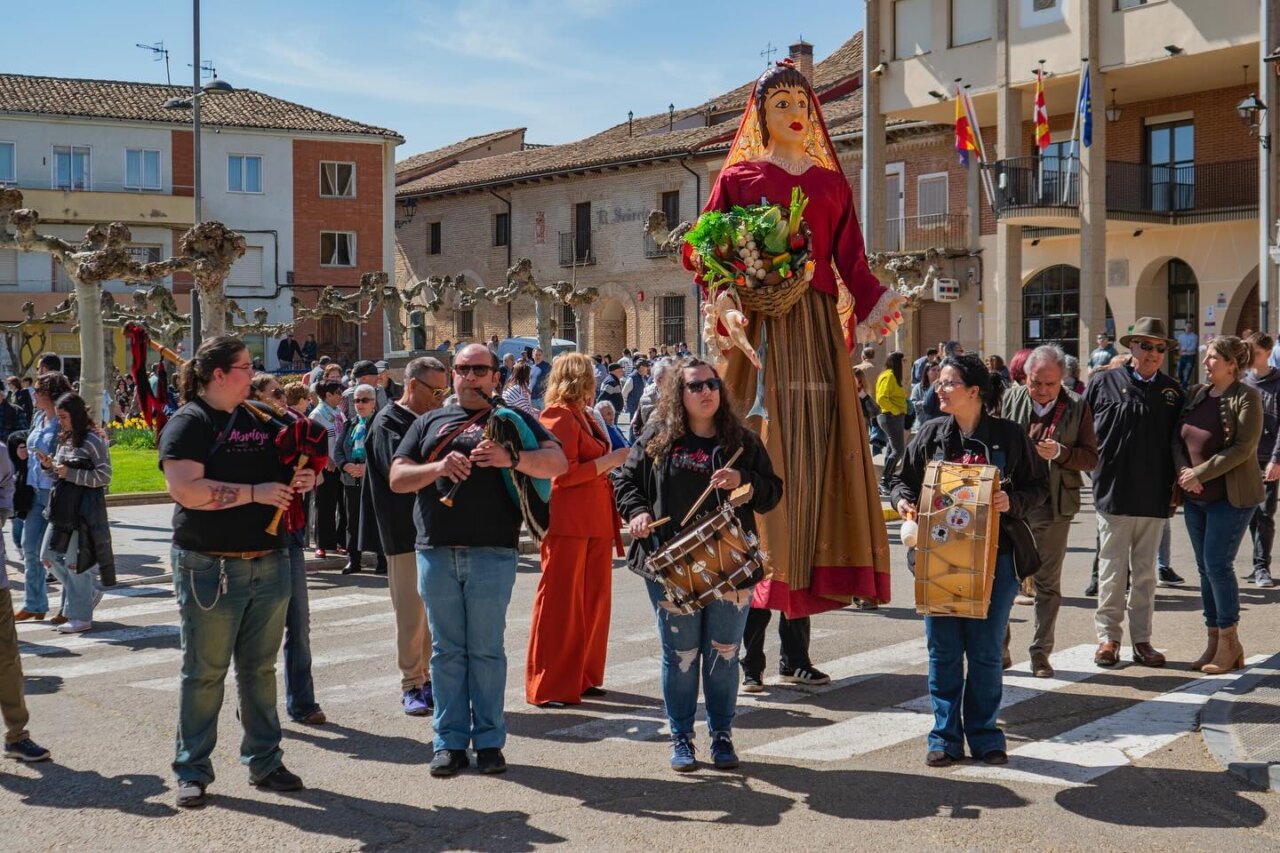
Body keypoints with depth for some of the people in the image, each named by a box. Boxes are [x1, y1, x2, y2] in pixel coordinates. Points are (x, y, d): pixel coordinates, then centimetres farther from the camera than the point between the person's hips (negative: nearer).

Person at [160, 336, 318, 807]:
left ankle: (264, 761, 22)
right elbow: (184, 488, -21)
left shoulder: (259, 420, 13)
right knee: (205, 671, 3)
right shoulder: (188, 424, -8)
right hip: (210, 568, -6)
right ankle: (192, 770, 13)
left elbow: (286, 466, 25)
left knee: (260, 668, 13)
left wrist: (302, 478, 1)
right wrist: (255, 493, -20)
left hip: (268, 564, 6)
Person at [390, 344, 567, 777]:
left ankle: (489, 741, 10)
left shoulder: (513, 420, 10)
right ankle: (450, 741, 13)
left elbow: (558, 462, -4)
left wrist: (512, 459, -22)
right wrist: (437, 467, -10)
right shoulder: (429, 423, 17)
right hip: (436, 552, 2)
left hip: (492, 553, -2)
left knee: (486, 649, 1)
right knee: (446, 649, 6)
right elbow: (397, 478, 9)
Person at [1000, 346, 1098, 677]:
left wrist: (1060, 453, -18)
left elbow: (1091, 457, -1)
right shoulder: (1010, 400, 2)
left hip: (1053, 506, -1)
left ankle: (1041, 652, 19)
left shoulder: (1077, 407, -1)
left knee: (1047, 584, 9)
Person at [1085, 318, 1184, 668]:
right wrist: (1096, 467, 0)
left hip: (1155, 497, 3)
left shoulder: (1172, 392, 8)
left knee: (1145, 573, 11)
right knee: (1112, 570, 3)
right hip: (1114, 494, -3)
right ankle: (1108, 637, 12)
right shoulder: (1104, 383, 0)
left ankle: (1142, 639, 18)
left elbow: (1178, 442, 11)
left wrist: (1176, 488, 5)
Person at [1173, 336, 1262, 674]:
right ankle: (1215, 641, 16)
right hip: (1194, 498, 6)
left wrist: (1199, 473, -16)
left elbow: (1242, 449, -16)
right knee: (1205, 568, 8)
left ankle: (1229, 642, 3)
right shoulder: (1196, 394, 10)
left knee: (1218, 565, -8)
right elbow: (1178, 437, 10)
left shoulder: (1247, 397, -9)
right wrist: (1183, 471, -8)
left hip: (1230, 496, -6)